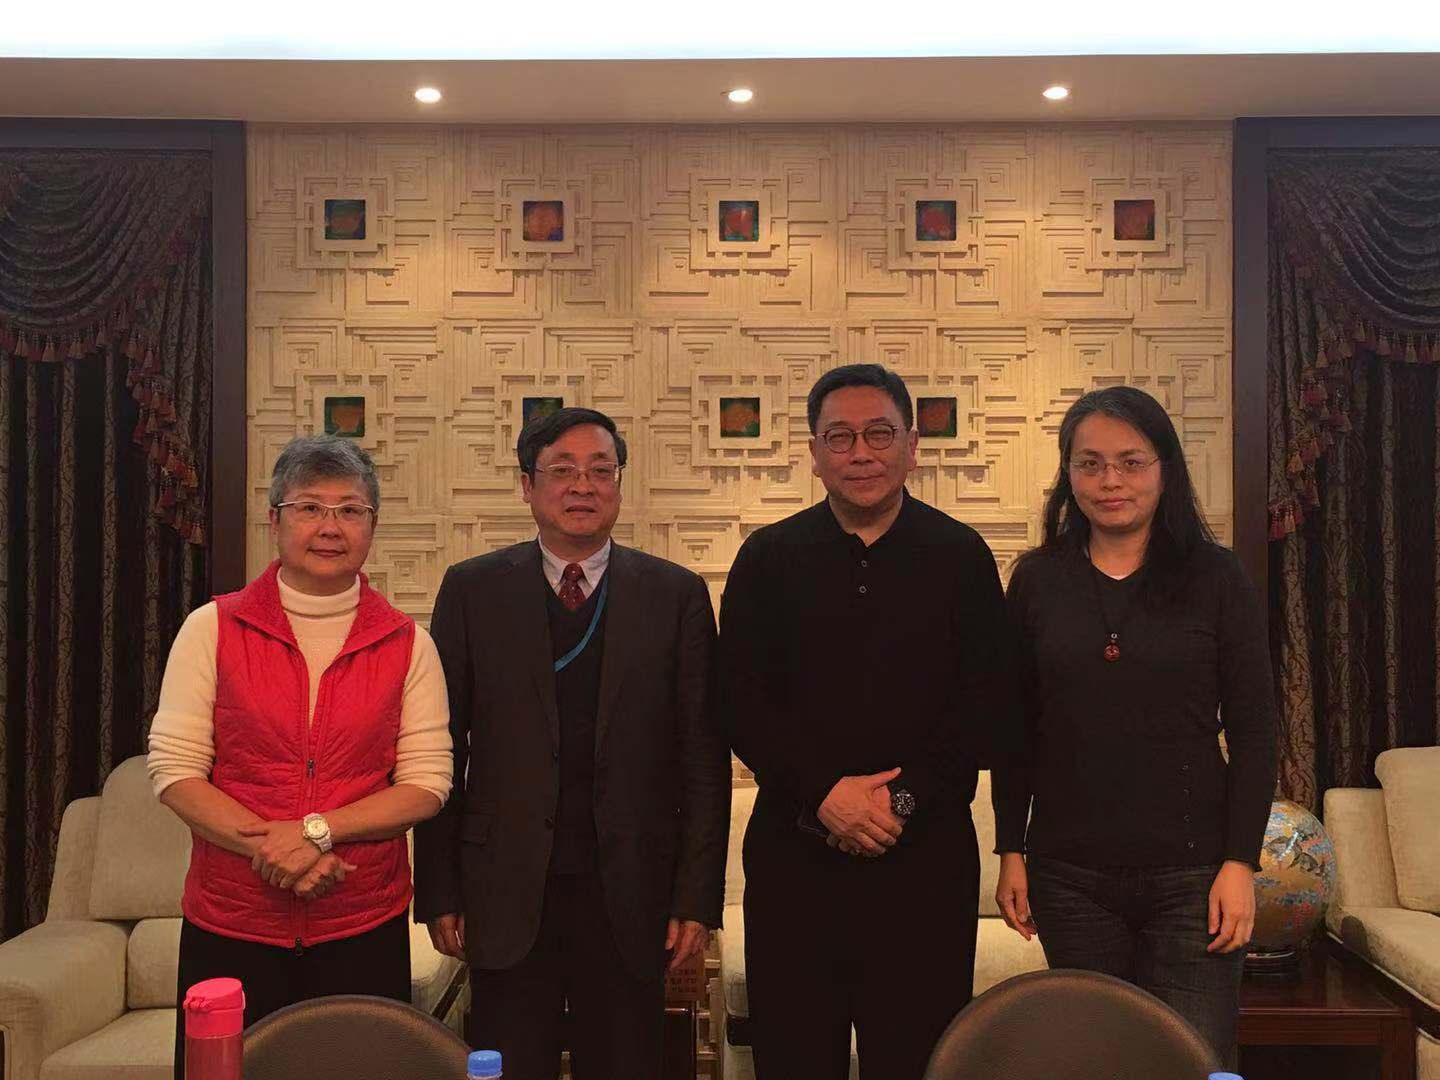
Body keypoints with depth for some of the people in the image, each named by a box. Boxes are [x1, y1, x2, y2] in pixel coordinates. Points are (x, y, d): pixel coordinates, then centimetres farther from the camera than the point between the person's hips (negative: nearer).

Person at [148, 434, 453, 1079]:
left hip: (364, 928, 1)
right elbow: (174, 769, -4)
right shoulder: (213, 629, 0)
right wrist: (268, 848, -15)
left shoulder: (406, 644, 1)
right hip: (230, 926, 0)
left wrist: (317, 829, -16)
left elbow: (427, 782, -3)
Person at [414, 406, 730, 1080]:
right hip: (506, 897, 0)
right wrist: (439, 892, -1)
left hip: (629, 895, 0)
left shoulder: (676, 595, 1)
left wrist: (697, 897, -3)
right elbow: (442, 747, 2)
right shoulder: (472, 590, 2)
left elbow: (703, 754, 0)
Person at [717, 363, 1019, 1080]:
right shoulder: (768, 558, 7)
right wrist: (824, 791, -11)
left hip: (926, 855, 0)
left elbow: (990, 702, 0)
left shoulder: (961, 557, 5)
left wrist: (904, 796, -11)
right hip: (794, 852, 1)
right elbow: (739, 701, 1)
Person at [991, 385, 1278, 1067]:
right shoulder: (1036, 581, 4)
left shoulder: (1214, 577, 0)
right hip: (1069, 875, 2)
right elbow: (1015, 727, 7)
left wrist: (1240, 862, -6)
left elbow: (1253, 730, 0)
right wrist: (1010, 852, 4)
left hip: (1189, 873, -1)